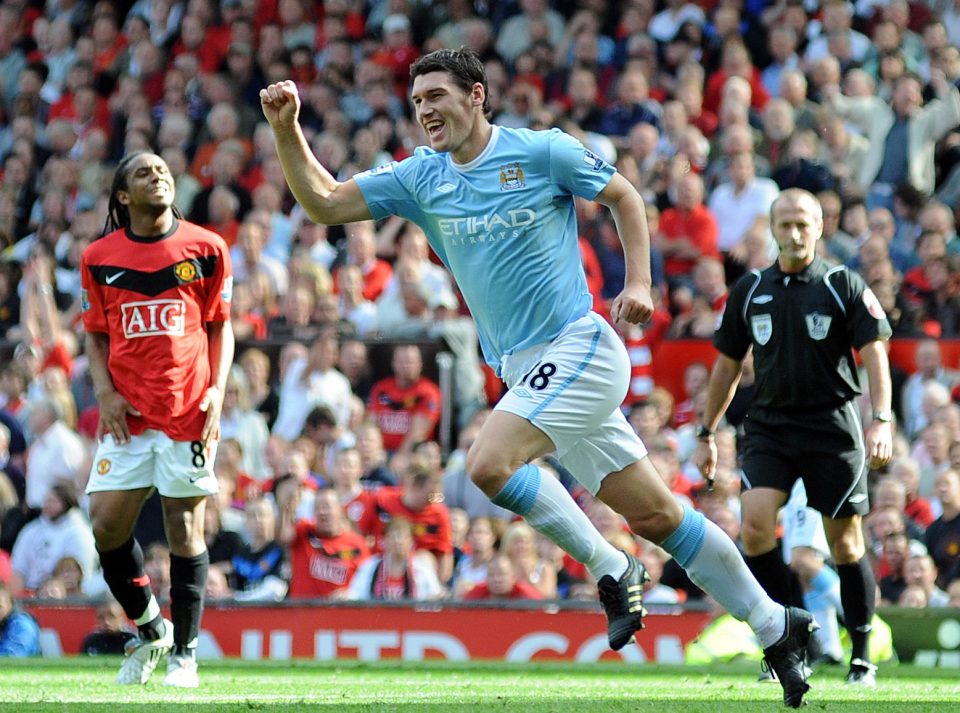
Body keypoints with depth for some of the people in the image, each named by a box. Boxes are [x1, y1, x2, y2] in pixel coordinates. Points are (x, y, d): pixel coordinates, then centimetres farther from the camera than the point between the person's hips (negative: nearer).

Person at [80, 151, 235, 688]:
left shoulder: (206, 249, 5)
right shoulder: (99, 257, 8)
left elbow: (221, 326, 9)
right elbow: (96, 336, 13)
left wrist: (217, 389, -4)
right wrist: (105, 392, -1)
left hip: (189, 411, -2)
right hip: (127, 412, 2)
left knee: (185, 528, -1)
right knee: (108, 526, -6)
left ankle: (184, 653, 8)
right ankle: (149, 629, 17)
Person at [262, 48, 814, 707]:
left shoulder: (542, 152, -5)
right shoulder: (420, 179, 9)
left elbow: (624, 196, 5)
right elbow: (323, 202, 8)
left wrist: (639, 283, -5)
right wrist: (287, 129, -4)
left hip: (578, 348, -6)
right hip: (523, 369, 6)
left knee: (489, 463, -24)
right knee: (655, 515, 6)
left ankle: (610, 569, -7)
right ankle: (775, 625, 16)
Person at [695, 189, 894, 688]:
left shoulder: (844, 286, -1)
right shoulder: (749, 290, 8)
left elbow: (874, 355, -6)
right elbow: (727, 365, 16)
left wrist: (881, 421, -20)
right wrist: (707, 433, 15)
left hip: (831, 425, -2)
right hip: (769, 424, 2)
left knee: (845, 546, 1)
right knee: (755, 522, -19)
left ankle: (862, 659, 15)